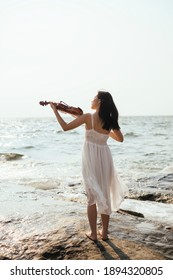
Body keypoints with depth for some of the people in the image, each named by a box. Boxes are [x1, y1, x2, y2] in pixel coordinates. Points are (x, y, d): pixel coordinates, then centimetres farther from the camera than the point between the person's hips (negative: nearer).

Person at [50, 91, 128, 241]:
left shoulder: (88, 117, -12)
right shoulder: (110, 120, 0)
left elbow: (65, 127, -11)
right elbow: (120, 139, 12)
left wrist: (55, 110, 0)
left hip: (91, 159, -3)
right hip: (105, 158, 3)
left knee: (93, 197, 8)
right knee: (105, 196, 14)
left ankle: (93, 233, 15)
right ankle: (104, 232, 22)